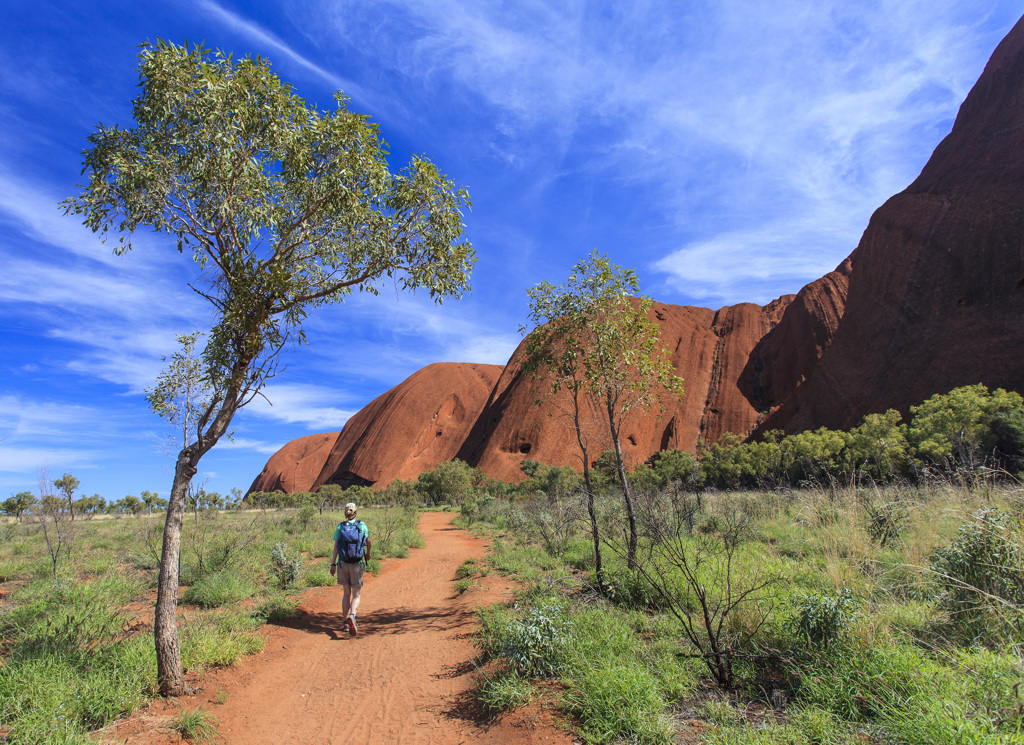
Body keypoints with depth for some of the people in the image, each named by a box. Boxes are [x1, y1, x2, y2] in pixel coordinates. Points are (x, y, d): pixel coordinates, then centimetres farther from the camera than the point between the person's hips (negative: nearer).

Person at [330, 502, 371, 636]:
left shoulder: (340, 526, -1)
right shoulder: (362, 525, -3)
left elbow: (336, 547, -6)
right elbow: (368, 543, 7)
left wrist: (333, 564, -4)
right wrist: (368, 554, 26)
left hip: (343, 564, 2)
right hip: (357, 564, -2)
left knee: (346, 593, 16)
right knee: (356, 595, 3)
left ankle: (346, 622, 18)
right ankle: (352, 616, -23)